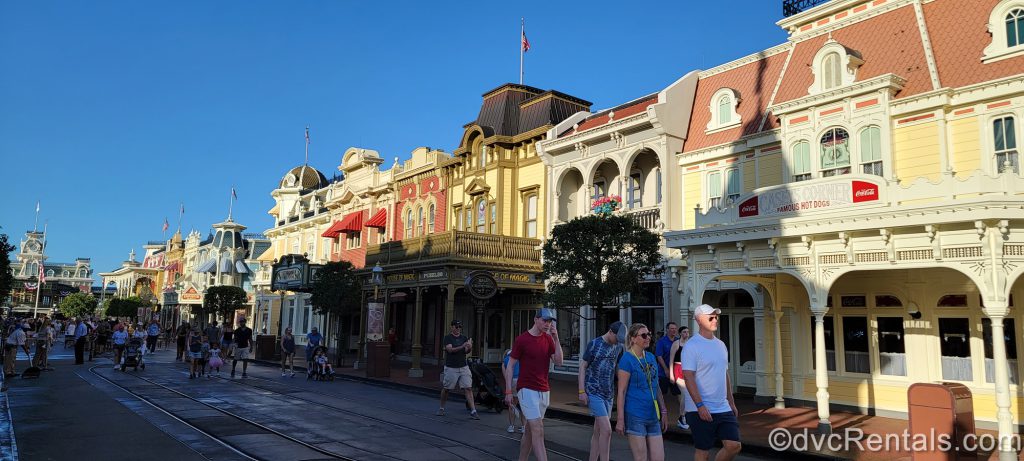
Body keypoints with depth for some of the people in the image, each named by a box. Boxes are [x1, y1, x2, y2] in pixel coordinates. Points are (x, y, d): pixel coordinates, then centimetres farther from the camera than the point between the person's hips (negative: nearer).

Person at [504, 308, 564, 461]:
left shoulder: (548, 339, 7)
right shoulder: (521, 339, -9)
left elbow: (559, 362, -1)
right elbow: (510, 366, -6)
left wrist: (556, 338, -8)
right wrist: (508, 392, -9)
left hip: (544, 391, 6)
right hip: (527, 390, -6)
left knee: (530, 430, 14)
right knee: (538, 431, -13)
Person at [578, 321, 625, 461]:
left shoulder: (618, 347, 7)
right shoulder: (594, 344, -7)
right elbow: (583, 366, -4)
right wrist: (582, 391, -9)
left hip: (608, 393, 5)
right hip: (593, 392, -5)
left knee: (598, 431, 11)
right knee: (606, 429, -13)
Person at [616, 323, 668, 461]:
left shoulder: (651, 357, 11)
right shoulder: (627, 359, -9)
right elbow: (621, 391, -10)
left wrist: (664, 411, 16)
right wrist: (620, 419, -12)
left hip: (653, 416, 7)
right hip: (635, 416, -6)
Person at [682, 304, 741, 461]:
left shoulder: (720, 345, 13)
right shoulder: (691, 346, -12)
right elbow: (688, 377, -18)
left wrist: (731, 402, 19)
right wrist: (700, 405, -24)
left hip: (723, 408, 7)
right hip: (701, 410, -7)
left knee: (734, 445, 0)